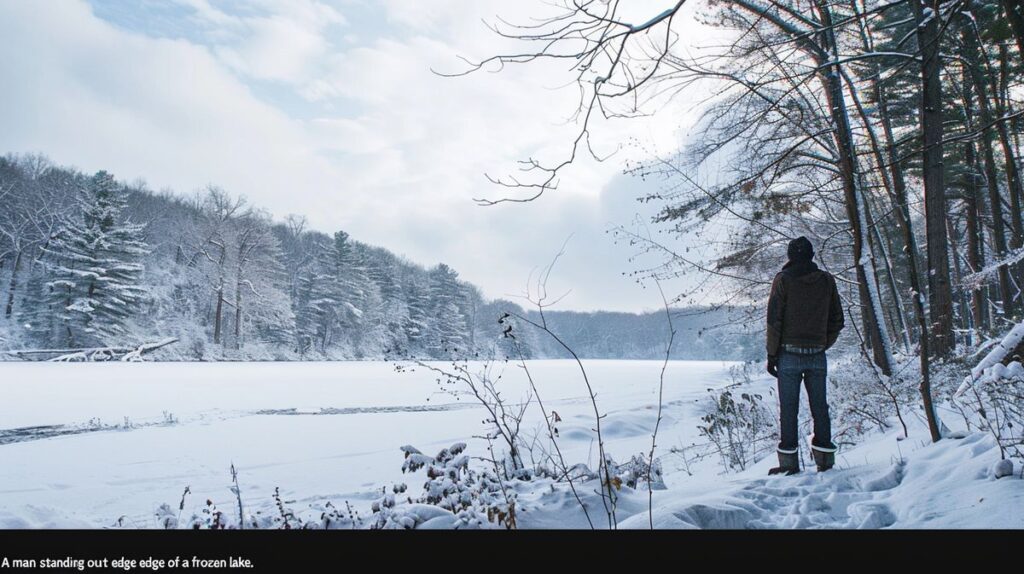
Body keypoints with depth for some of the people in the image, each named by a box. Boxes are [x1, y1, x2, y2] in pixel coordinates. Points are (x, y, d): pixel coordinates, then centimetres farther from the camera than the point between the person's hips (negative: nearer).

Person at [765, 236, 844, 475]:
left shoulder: (783, 279, -4)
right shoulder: (826, 280, 7)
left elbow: (774, 319, -7)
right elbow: (837, 320, 10)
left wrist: (772, 354, -2)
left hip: (789, 354, -3)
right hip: (817, 356, 4)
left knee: (788, 408, 1)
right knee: (819, 406, 11)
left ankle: (789, 461, 2)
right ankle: (824, 459, 14)